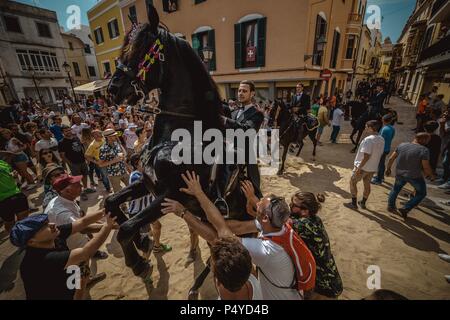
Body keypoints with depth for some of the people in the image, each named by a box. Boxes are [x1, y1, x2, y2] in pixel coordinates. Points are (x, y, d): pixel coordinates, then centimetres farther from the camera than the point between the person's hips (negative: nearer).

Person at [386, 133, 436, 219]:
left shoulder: (402, 145, -3)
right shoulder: (423, 150, -16)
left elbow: (391, 159, 2)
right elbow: (426, 167, -16)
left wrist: (388, 168, 15)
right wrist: (432, 175, 3)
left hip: (399, 174, 4)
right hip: (414, 176, -4)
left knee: (396, 189, 25)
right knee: (421, 193, 18)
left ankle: (390, 206, 33)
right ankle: (405, 209, 9)